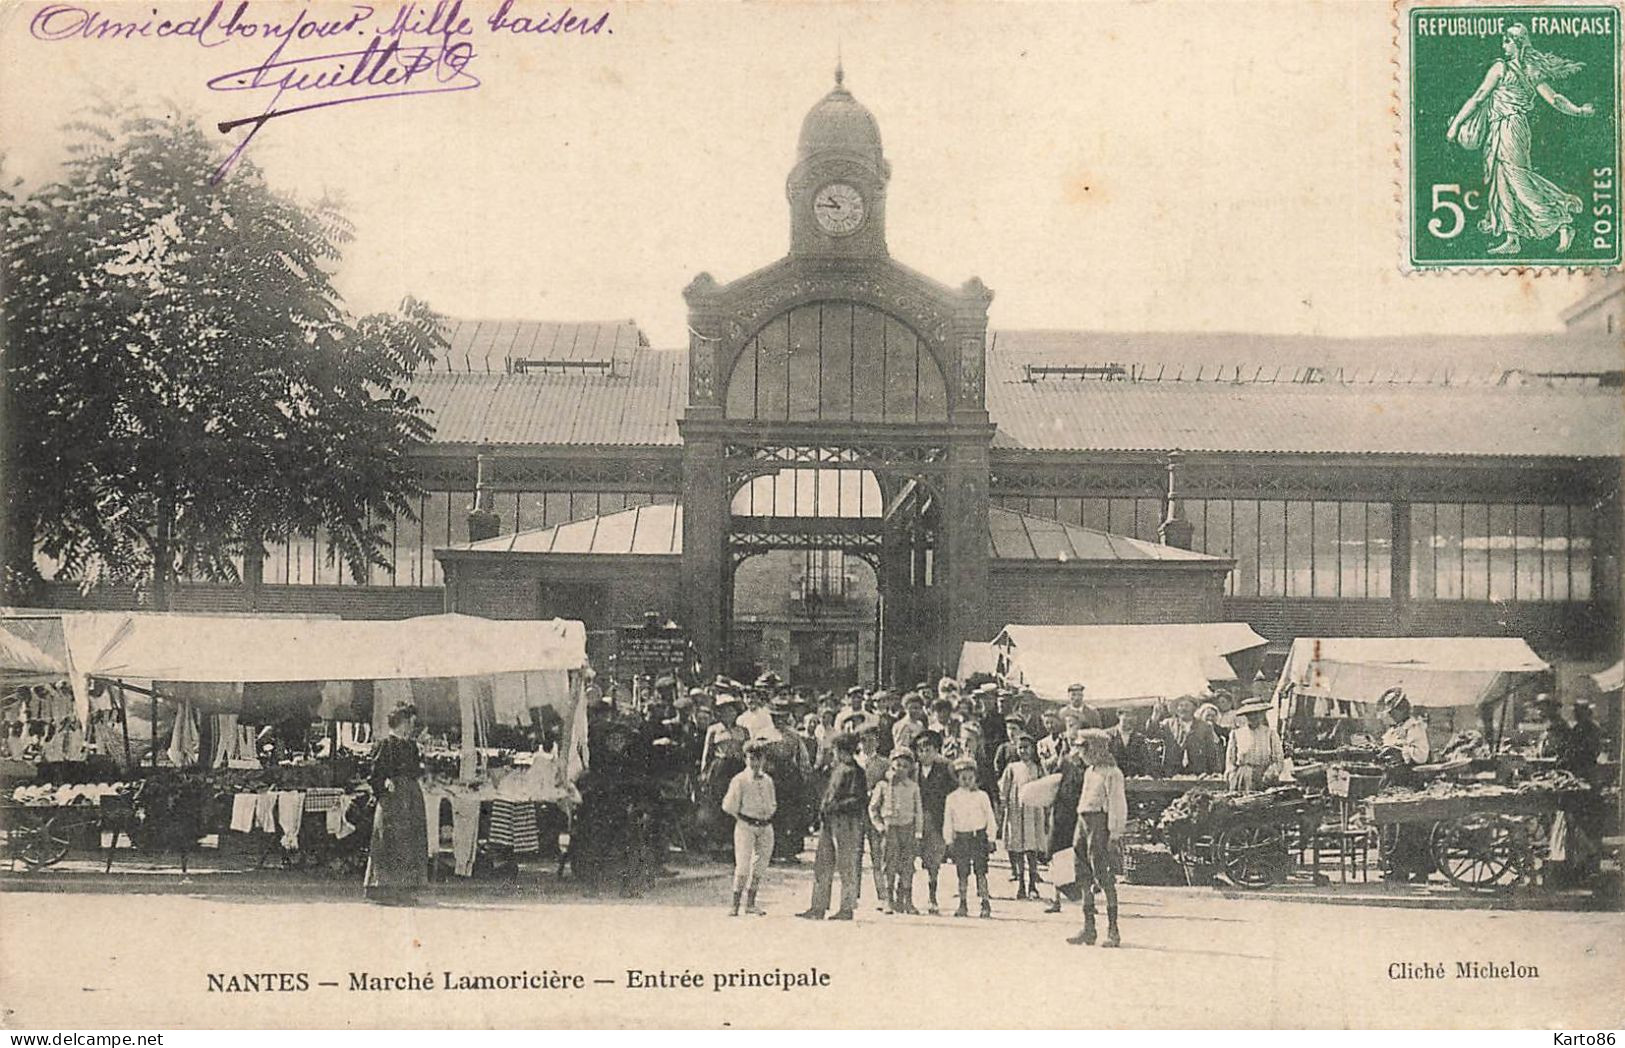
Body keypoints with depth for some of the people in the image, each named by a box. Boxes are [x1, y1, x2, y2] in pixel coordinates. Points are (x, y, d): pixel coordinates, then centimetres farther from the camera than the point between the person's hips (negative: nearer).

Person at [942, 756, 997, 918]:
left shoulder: (981, 796, 2)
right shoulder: (952, 798, 5)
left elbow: (990, 818, 5)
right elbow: (947, 821, 8)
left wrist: (990, 838, 1)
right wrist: (949, 841, 4)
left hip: (978, 836, -2)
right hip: (961, 837, 2)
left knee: (980, 871, -5)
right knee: (962, 873, 4)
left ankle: (985, 904, -2)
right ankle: (962, 904, 11)